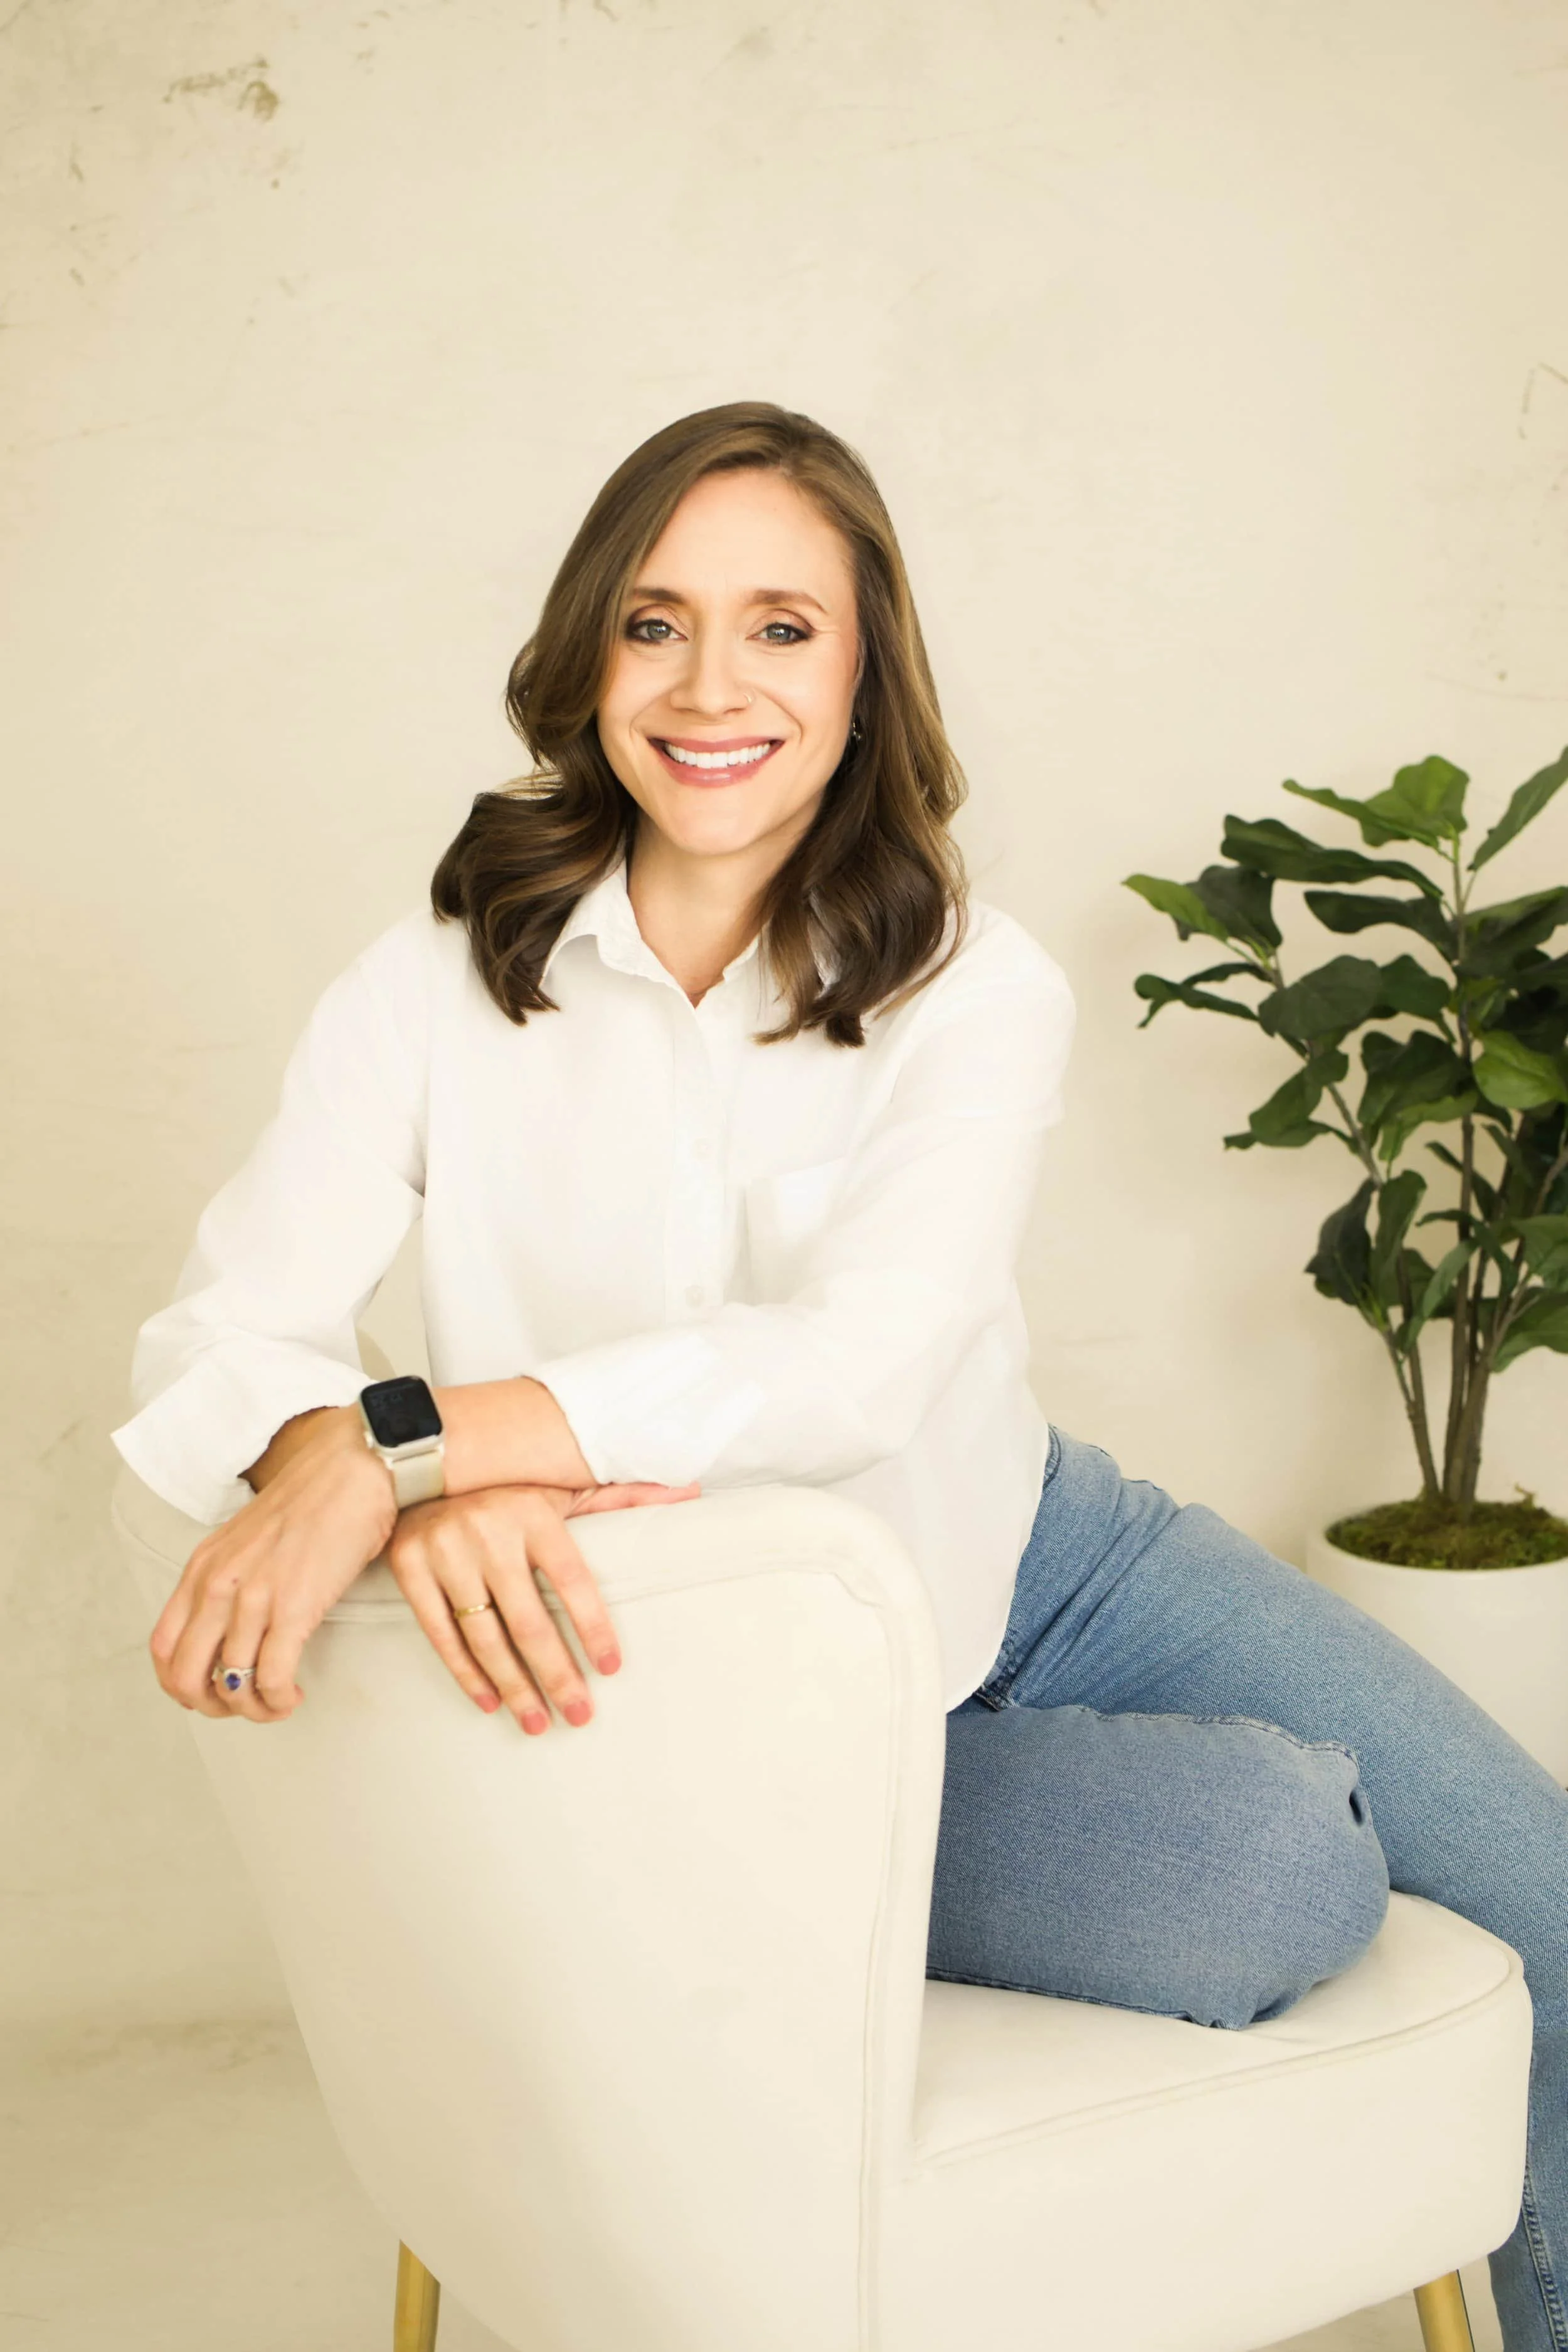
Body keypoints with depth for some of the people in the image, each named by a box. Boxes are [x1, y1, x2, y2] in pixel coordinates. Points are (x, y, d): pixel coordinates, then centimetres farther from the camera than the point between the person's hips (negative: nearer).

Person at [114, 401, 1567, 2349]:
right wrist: (435, 1491, -43)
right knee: (1285, 1862, -24)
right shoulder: (445, 989, -10)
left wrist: (399, 1439, -41)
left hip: (1029, 1558, 3)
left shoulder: (977, 992, -11)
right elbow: (220, 1333, -20)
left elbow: (863, 1362, -29)